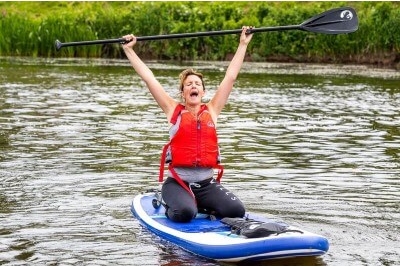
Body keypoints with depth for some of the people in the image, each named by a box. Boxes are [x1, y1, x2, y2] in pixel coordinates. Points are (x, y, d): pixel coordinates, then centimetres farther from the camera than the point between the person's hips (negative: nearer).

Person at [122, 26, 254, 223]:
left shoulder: (212, 110, 12)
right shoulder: (174, 111, 7)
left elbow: (230, 76, 12)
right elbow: (148, 78, 5)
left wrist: (243, 44, 12)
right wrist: (129, 50, 6)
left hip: (207, 183, 3)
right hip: (177, 182, -3)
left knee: (236, 211, -19)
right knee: (184, 213, -32)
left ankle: (201, 206, 11)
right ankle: (171, 206, 5)